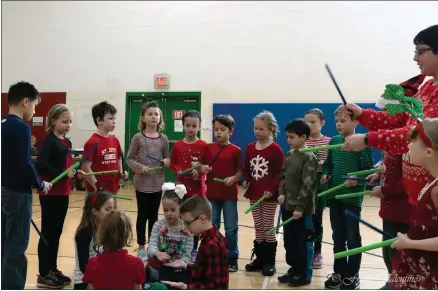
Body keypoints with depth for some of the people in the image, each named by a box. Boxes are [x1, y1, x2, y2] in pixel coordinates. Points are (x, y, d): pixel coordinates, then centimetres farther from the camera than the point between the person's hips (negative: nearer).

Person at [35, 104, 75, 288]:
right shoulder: (49, 141, -12)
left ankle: (53, 270, 27)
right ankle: (43, 275, 11)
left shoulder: (67, 142, 12)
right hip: (50, 194, -8)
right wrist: (62, 174, -23)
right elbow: (40, 165, -24)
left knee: (57, 233, 15)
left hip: (63, 193, 8)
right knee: (47, 233, 1)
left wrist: (75, 172, -2)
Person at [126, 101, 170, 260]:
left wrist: (167, 162, -11)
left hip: (158, 183, 3)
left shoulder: (163, 139, 2)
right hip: (142, 183, -3)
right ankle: (141, 247, 19)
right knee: (142, 215, 6)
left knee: (154, 216, 13)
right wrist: (139, 167, -20)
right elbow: (129, 158, -3)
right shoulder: (138, 138, -5)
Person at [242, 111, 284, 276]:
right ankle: (259, 258, 24)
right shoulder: (250, 148, 7)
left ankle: (270, 262, 15)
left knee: (268, 228, 4)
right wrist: (246, 181, -4)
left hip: (269, 195, -5)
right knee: (258, 228, 13)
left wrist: (272, 189, -20)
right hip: (253, 194, 5)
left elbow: (280, 173, -11)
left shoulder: (276, 149, -9)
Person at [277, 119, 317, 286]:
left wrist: (300, 207, -19)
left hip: (302, 209, -8)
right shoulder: (289, 156, 9)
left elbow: (307, 185, -18)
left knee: (303, 242, 5)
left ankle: (304, 274, 18)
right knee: (289, 241, 16)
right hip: (288, 206, 8)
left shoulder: (309, 158, -14)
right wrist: (282, 193, -2)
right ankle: (294, 269, 31)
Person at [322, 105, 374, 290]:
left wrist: (357, 180, -28)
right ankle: (339, 272, 29)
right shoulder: (333, 141, 6)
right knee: (337, 237, 15)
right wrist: (325, 175, -5)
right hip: (334, 196, 6)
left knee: (352, 238, 8)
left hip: (352, 198, -5)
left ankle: (352, 276, 22)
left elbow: (368, 169, -12)